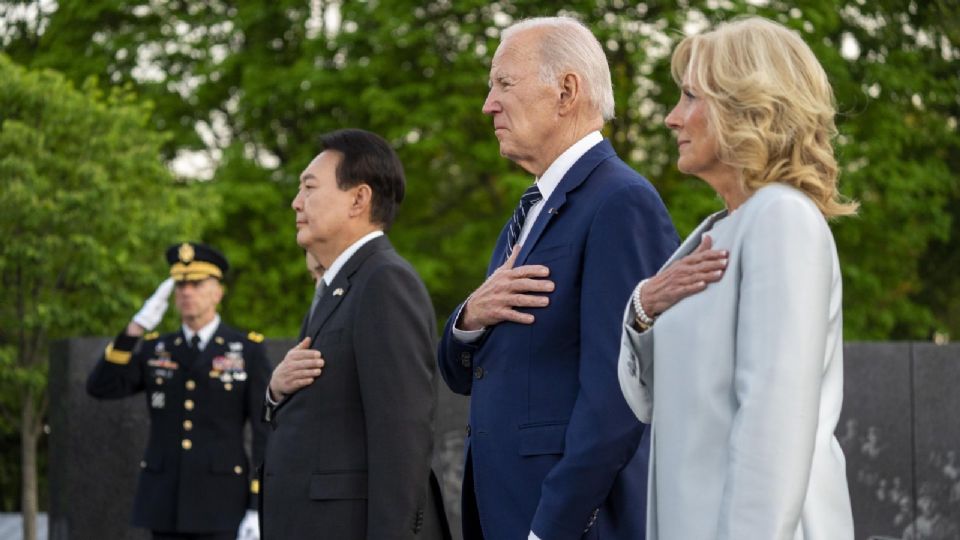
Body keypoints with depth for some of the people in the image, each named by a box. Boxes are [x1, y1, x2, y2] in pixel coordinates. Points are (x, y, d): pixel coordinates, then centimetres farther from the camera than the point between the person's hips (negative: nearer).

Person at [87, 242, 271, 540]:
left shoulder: (248, 351, 0)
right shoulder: (154, 351, 10)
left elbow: (265, 435, -4)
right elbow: (100, 388, -4)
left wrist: (258, 510, -12)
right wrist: (137, 327, -11)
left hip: (220, 501, -3)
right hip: (165, 501, 3)